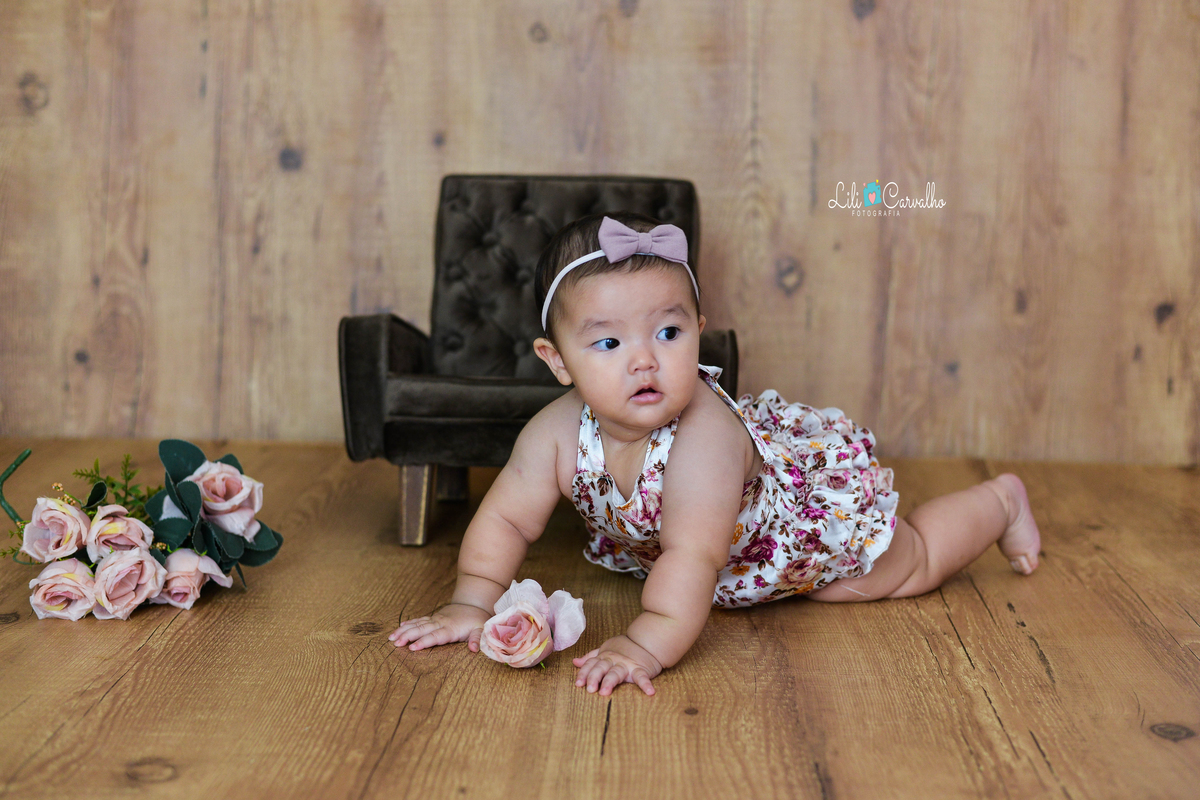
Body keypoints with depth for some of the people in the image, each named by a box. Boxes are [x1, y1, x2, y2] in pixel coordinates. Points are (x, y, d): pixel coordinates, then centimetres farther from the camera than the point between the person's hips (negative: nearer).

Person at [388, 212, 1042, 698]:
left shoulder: (704, 438, -46)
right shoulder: (558, 433, -30)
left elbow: (693, 558, -52)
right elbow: (507, 519, -20)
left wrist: (647, 645, -62)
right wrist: (472, 605, -28)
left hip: (818, 487, -5)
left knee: (907, 567, 15)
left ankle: (1000, 501, 42)